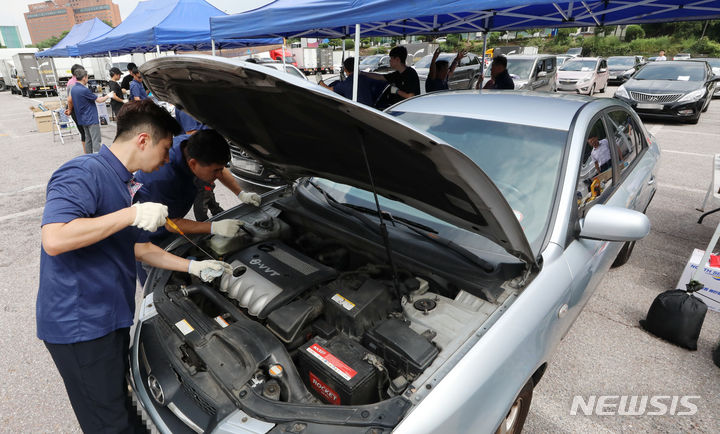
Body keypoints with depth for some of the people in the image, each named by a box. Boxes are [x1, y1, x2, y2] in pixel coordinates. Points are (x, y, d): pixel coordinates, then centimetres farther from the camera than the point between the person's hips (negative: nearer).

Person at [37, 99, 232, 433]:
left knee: (117, 396, 26)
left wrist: (195, 267, 15)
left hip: (110, 316, 9)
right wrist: (133, 214, -29)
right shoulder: (83, 173, -19)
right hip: (79, 323, -9)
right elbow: (54, 240, -33)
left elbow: (139, 248, 16)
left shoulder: (122, 183, 11)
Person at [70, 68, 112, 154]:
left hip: (82, 119, 9)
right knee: (96, 140, -9)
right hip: (91, 119, -9)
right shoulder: (84, 90, -19)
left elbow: (71, 102, 18)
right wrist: (108, 96, 5)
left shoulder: (73, 89, 8)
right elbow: (99, 100, -11)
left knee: (88, 139, 14)